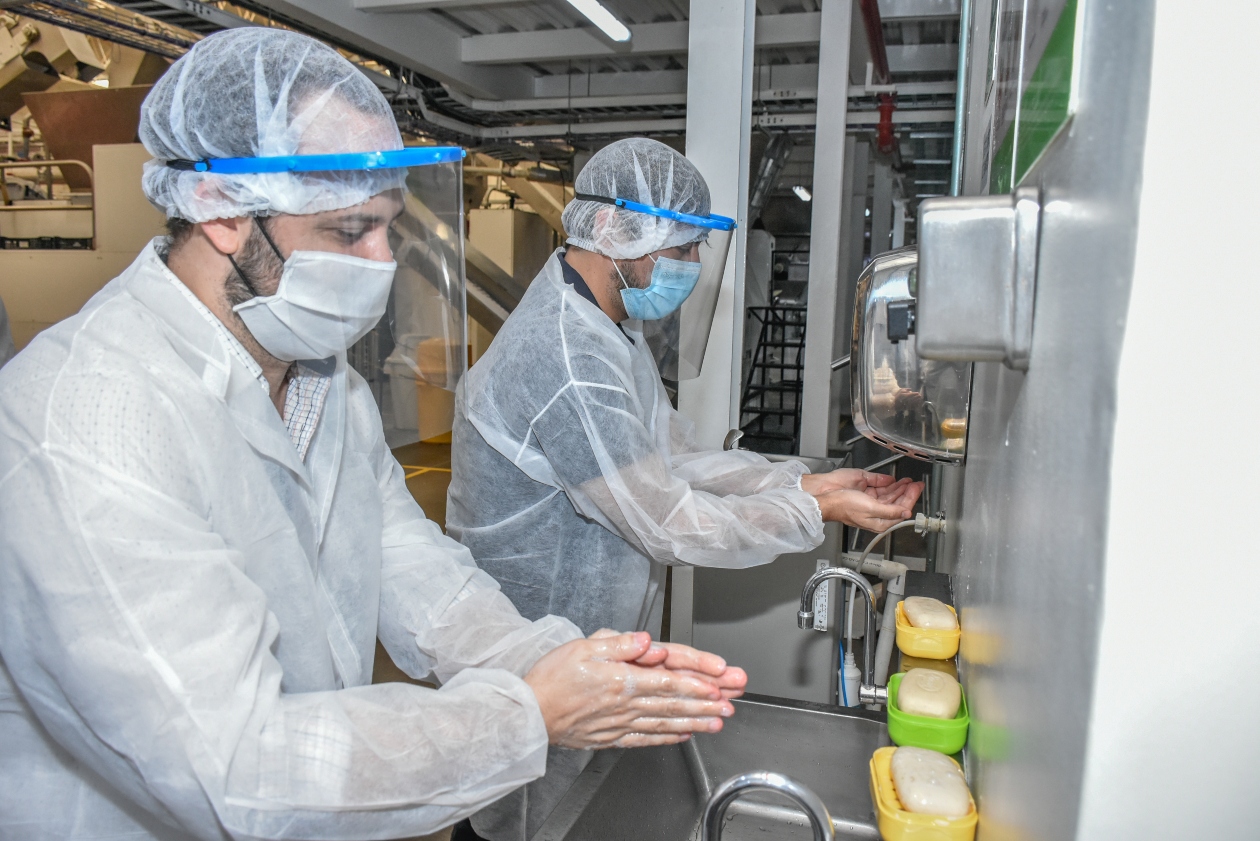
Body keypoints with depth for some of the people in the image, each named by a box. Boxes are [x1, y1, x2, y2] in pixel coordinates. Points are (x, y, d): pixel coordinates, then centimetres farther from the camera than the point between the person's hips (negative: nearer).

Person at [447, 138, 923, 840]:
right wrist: (818, 513, -19)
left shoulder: (611, 325, 6)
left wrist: (805, 480, -7)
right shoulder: (565, 361, -29)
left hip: (595, 645, 9)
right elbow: (668, 524, -26)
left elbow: (677, 456, 3)